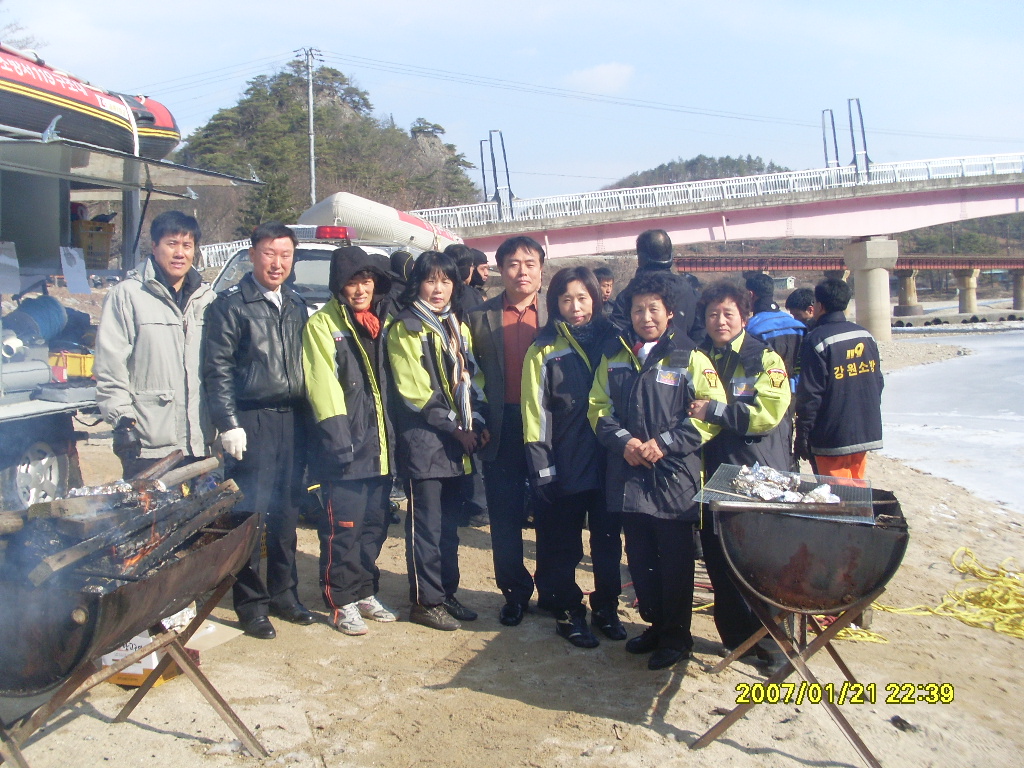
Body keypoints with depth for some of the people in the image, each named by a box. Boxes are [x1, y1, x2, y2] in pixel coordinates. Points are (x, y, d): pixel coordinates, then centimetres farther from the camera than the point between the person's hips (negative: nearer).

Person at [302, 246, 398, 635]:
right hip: (345, 449, -6)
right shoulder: (322, 324, -4)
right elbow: (322, 386, -12)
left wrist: (393, 437, 12)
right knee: (343, 528, -1)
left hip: (380, 446, 6)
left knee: (374, 525, 13)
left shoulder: (382, 322, 14)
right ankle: (342, 601, 12)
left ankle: (365, 592, 26)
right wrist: (338, 438, -19)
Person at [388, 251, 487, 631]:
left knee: (449, 524, 13)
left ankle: (447, 593, 23)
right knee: (426, 525, -1)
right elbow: (414, 390, -12)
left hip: (458, 442, 7)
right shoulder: (405, 329, -4)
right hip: (424, 439, -6)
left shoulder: (458, 328, 17)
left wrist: (478, 422, 0)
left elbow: (470, 381, 16)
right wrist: (454, 426, -12)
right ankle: (425, 601, 9)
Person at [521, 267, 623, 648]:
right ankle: (569, 612, 23)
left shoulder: (611, 340, 6)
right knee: (563, 544, 7)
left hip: (608, 459, 3)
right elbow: (535, 409, -4)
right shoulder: (545, 349, -2)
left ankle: (606, 607, 28)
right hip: (564, 463, -2)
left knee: (608, 536, 11)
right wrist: (542, 466, -9)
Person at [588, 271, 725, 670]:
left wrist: (664, 443, -14)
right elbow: (599, 406, 10)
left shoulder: (689, 358, -3)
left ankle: (677, 635, 21)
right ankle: (655, 624, 31)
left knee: (675, 560, 5)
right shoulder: (614, 356, 9)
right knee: (639, 557, 13)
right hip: (628, 474, 4)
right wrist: (624, 441, -8)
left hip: (674, 476, -4)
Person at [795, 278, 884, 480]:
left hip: (832, 439, -6)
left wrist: (802, 434, -9)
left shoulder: (817, 340, -13)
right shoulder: (866, 336, 7)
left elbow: (810, 393, -15)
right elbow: (878, 382, 14)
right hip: (866, 432, 6)